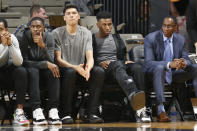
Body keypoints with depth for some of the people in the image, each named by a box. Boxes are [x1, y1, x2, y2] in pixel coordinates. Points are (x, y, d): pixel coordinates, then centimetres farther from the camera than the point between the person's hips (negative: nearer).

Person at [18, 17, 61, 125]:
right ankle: (36, 112, -45)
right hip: (28, 72, -2)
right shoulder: (25, 37, -14)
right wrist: (45, 64, -27)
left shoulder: (48, 37, -7)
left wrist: (42, 46, -33)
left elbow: (51, 61, -16)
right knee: (32, 71, -35)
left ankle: (53, 112, -38)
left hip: (43, 72, 2)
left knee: (54, 72, -29)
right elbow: (24, 62, -18)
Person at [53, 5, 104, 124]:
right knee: (70, 72, -38)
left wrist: (88, 68, -26)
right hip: (64, 70, -3)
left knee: (99, 71, -26)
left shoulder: (86, 33, 9)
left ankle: (91, 114, -28)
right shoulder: (57, 33, -1)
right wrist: (75, 68, -25)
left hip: (81, 71, 3)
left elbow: (90, 57, -1)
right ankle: (67, 114, -31)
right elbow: (58, 59, -8)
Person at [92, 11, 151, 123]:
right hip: (102, 69, -4)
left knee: (137, 68, -31)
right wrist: (99, 63, -15)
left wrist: (126, 61, 1)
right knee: (117, 65, -41)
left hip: (120, 65, 5)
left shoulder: (117, 38, 29)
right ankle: (134, 96, -74)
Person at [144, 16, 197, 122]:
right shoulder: (150, 39, -11)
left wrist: (184, 63, -24)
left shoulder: (181, 40, 3)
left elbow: (186, 60, 4)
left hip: (174, 74, 5)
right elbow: (148, 63, -20)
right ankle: (160, 111, -48)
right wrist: (169, 64, -35)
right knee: (159, 67, -39)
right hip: (155, 73, -5)